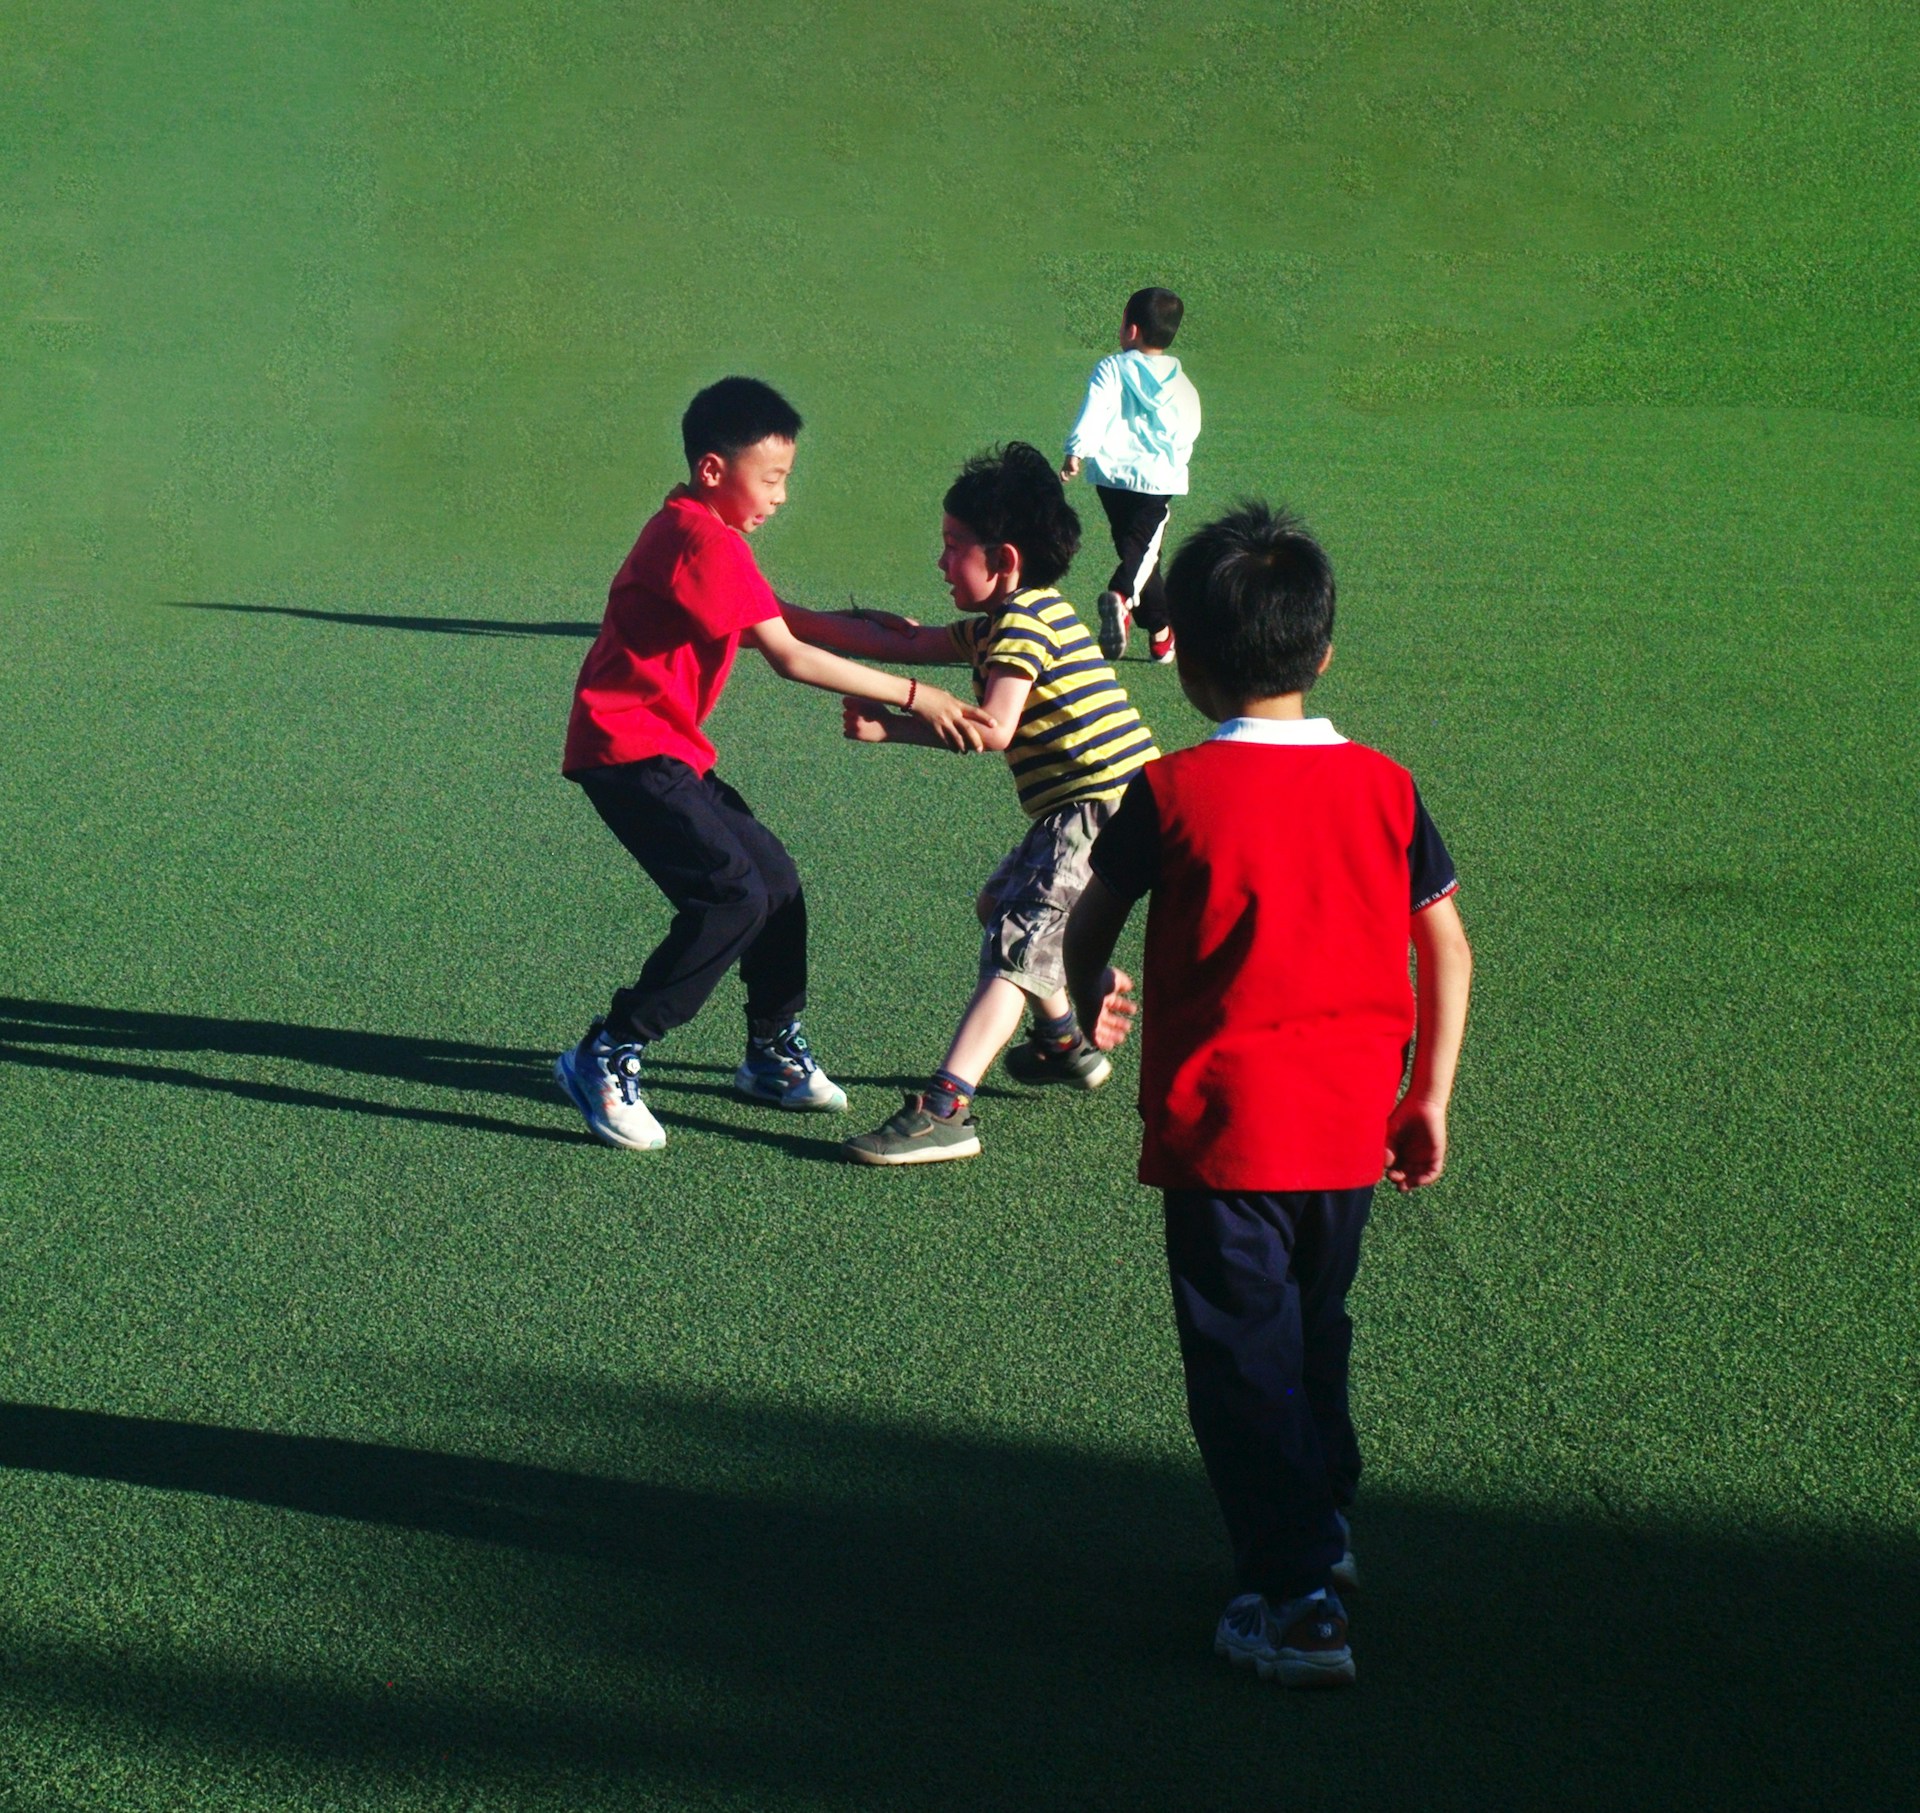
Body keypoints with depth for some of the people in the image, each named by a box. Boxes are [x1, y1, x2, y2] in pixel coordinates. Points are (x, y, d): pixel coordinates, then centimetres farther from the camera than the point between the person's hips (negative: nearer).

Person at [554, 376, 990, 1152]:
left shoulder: (696, 529, 14)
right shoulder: (704, 538, -19)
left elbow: (774, 618, 15)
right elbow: (790, 658, -22)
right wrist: (913, 696, -20)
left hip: (667, 749, 11)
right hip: (628, 748, -11)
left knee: (776, 880, 13)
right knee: (732, 897, -18)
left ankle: (774, 1051, 28)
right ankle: (608, 1059, -10)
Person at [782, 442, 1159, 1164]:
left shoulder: (1024, 619, -13)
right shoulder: (996, 624, 18)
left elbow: (993, 728, -24)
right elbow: (896, 643, 20)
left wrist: (890, 728, -18)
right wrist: (778, 613, 20)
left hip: (1103, 805, -11)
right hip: (1085, 806, 11)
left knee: (1015, 942, -18)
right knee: (1001, 907, 26)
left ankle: (944, 1110, -27)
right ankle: (1067, 1043, 39)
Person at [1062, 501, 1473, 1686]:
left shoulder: (1173, 793, -9)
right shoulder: (1383, 787, 0)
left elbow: (1089, 930, 2)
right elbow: (1447, 947, 2)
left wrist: (1094, 1004, 23)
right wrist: (1429, 1097, 10)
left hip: (1221, 1127, -4)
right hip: (1350, 1124, 4)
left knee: (1244, 1362, 3)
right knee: (1315, 1333, 24)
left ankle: (1298, 1600, 0)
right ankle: (1322, 1529, 39)